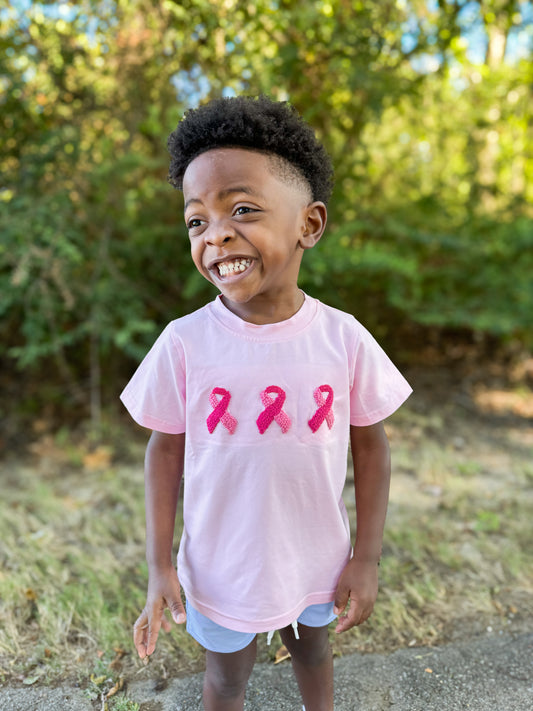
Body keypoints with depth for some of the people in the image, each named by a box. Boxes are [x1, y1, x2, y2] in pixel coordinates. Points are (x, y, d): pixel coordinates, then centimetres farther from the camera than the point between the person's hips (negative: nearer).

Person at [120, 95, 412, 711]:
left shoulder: (344, 339, -19)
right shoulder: (184, 343, -20)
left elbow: (370, 446, -7)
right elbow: (166, 448, -8)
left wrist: (366, 559, -4)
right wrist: (159, 563, -6)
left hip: (318, 561, 2)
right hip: (221, 567, -1)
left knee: (310, 646, 32)